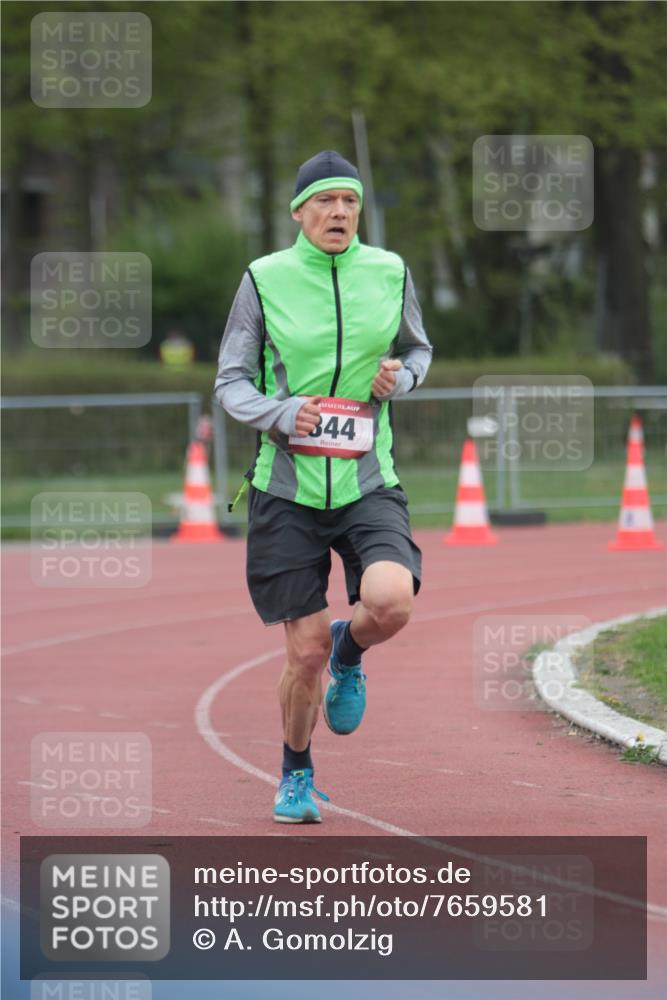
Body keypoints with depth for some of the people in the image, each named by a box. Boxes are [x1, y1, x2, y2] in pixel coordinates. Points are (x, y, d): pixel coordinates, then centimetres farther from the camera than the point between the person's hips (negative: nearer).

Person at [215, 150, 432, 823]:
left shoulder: (390, 274, 4)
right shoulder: (265, 280, -2)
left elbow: (418, 348, 21)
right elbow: (231, 382, 3)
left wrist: (401, 377, -3)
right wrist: (279, 414, -16)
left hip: (367, 484, 1)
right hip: (288, 487, -1)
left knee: (390, 602, -27)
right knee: (306, 654, -1)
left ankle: (349, 652, 11)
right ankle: (295, 776, 26)